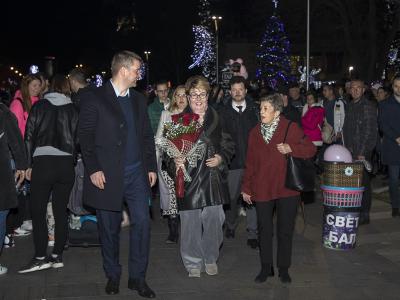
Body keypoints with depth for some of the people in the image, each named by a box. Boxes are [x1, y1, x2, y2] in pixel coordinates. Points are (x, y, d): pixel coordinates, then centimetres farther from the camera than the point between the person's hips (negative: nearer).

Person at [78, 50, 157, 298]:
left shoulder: (138, 99, 13)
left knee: (142, 222, -3)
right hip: (107, 175, -4)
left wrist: (151, 167, 9)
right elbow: (85, 136, -7)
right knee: (110, 228, 7)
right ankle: (113, 275, 25)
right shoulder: (95, 98, -4)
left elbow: (147, 136, 15)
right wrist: (93, 169, -13)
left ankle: (138, 277, 10)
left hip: (136, 173, 4)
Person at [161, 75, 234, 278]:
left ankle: (211, 259, 29)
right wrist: (174, 162, -17)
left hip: (213, 179, 2)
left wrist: (221, 158, -3)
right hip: (188, 179, -2)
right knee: (190, 223, 3)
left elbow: (228, 144, 14)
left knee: (213, 221, 7)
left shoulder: (217, 119, 5)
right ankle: (193, 263, 21)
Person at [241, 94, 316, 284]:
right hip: (262, 189, 2)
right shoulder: (255, 132, 5)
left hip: (287, 188, -2)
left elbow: (310, 149, -3)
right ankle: (266, 268, 23)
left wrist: (290, 148, -19)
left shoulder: (291, 128, -5)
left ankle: (284, 269, 23)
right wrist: (246, 188, 9)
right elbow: (250, 163, 8)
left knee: (285, 231, 7)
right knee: (264, 231, 8)